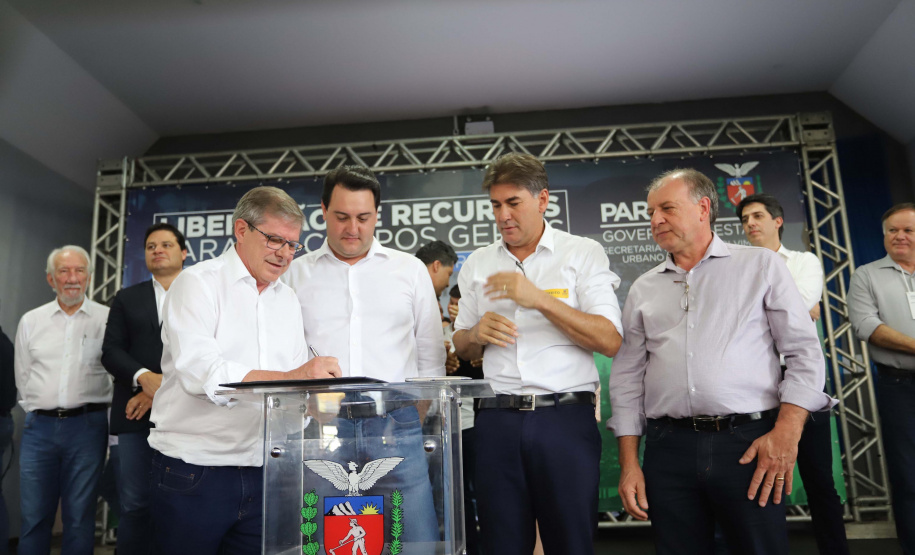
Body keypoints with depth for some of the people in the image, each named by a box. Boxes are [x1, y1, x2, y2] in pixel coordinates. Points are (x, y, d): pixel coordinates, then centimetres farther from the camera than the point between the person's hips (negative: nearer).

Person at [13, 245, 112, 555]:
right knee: (33, 517, 7)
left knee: (79, 518, 5)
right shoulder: (30, 321, 9)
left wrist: (84, 410, 0)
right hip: (40, 426, 3)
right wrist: (40, 412, 9)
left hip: (87, 425, -2)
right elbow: (23, 377, 14)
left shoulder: (107, 319, 0)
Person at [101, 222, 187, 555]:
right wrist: (145, 377, -12)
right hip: (136, 415, 2)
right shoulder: (127, 299, 18)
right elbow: (111, 351, 7)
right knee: (134, 504, 2)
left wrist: (165, 391, -10)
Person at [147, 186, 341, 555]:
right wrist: (292, 376, -29)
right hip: (193, 472, -5)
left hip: (263, 473, 5)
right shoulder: (198, 283, -6)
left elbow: (299, 383, 12)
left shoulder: (288, 299, 13)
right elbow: (201, 372, -21)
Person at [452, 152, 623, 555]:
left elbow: (610, 341, -8)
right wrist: (476, 333, -5)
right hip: (496, 420, 3)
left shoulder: (583, 253, 2)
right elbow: (462, 348, 19)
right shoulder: (477, 264, 13)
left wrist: (539, 299, -17)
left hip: (565, 417, -2)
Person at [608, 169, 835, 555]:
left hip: (749, 443, -2)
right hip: (668, 448, 2)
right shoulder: (643, 289, 12)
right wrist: (629, 463, 4)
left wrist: (786, 434, -11)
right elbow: (628, 378, 10)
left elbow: (805, 352, 1)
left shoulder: (761, 266, 7)